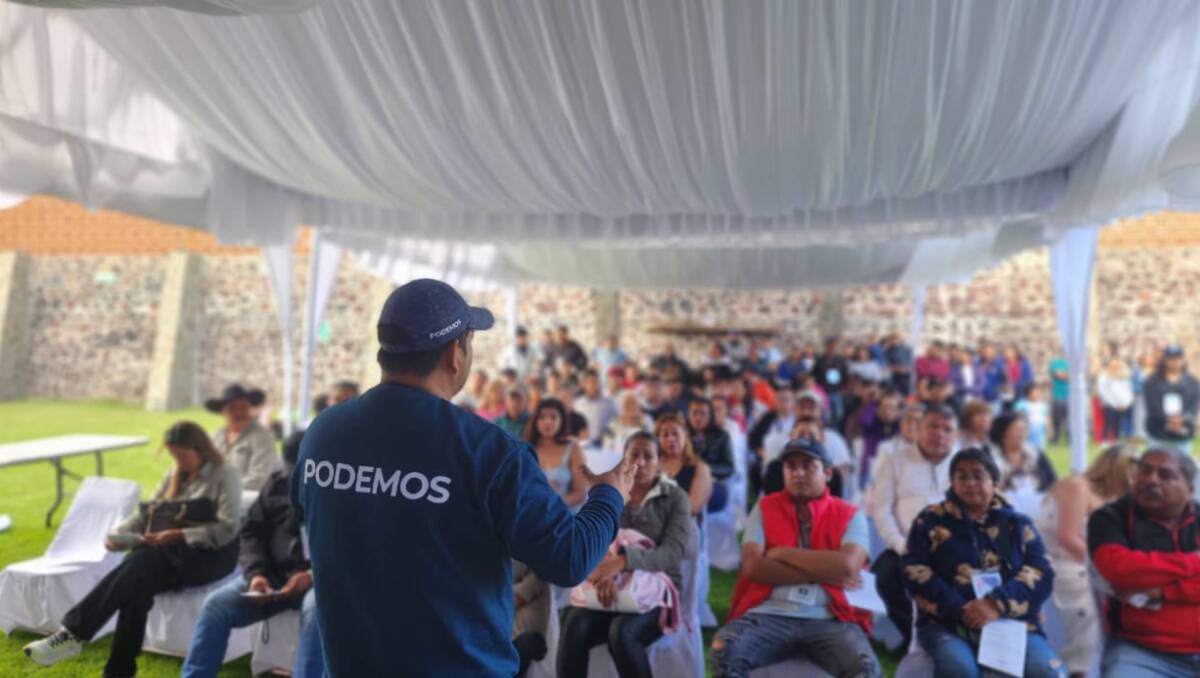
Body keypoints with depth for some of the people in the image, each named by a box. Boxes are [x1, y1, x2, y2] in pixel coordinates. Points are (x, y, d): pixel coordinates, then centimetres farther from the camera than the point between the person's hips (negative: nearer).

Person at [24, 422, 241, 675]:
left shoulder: (225, 474, -4)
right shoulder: (174, 475, 19)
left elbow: (227, 529, -14)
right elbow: (147, 513, 12)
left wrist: (179, 535, -22)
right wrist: (118, 533, -8)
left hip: (210, 555, -6)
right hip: (172, 553, 6)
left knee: (139, 563, -30)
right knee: (137, 586, -27)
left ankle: (73, 633, -26)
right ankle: (119, 669, -24)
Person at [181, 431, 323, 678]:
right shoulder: (277, 483, 12)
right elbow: (251, 532, 11)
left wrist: (314, 576, -25)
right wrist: (256, 573, -8)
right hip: (274, 575, 5)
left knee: (316, 608, -38)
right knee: (216, 604, -16)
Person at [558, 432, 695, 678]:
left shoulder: (675, 497, 2)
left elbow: (674, 552, -12)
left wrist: (623, 560, -29)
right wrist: (604, 570, -27)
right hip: (611, 589, 2)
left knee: (621, 631, -33)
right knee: (574, 625, -29)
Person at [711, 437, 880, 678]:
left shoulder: (850, 515, 9)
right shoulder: (764, 508, 11)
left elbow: (847, 566, -11)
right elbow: (752, 567, -4)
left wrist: (782, 553, -4)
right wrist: (823, 573, -6)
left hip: (829, 619, 0)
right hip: (769, 615, 1)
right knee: (724, 651, -28)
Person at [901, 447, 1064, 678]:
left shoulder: (1017, 523, 16)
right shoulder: (931, 520, 10)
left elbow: (1040, 574, 3)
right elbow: (915, 573, 1)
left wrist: (997, 604, -15)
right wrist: (960, 610, -14)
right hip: (948, 624, -2)